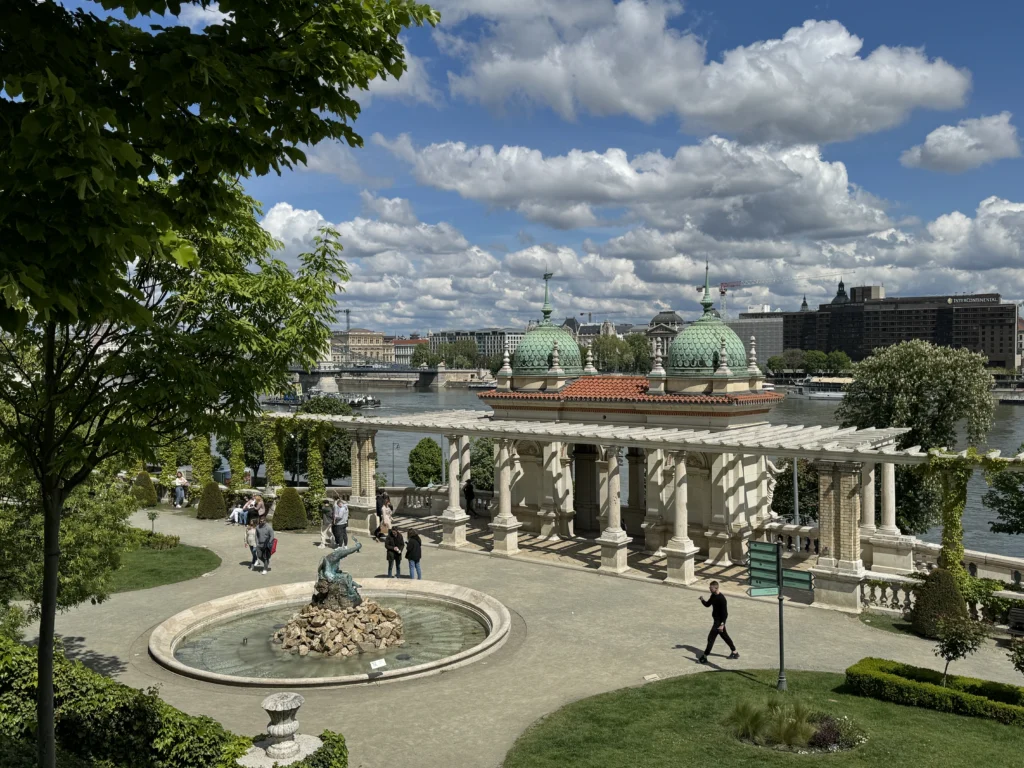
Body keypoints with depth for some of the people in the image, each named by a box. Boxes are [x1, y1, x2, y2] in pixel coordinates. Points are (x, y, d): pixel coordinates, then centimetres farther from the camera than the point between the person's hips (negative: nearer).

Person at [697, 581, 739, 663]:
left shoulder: (721, 598, -24)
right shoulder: (713, 596, 4)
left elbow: (725, 612, -24)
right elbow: (707, 605, 14)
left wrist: (722, 624, -27)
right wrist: (702, 600, -8)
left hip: (719, 621, -10)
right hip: (716, 620, 10)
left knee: (711, 638, -6)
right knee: (725, 636, 20)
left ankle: (704, 657, 0)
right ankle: (735, 652, 33)